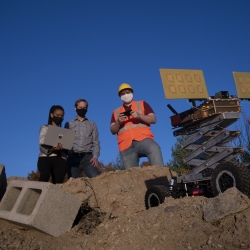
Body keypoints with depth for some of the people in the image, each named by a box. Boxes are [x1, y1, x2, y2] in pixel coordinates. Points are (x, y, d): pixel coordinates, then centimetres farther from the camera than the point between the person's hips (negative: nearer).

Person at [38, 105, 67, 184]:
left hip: (60, 159, 2)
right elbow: (42, 143, 0)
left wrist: (62, 147, -15)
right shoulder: (45, 128, 17)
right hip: (45, 157, -1)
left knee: (58, 182, -12)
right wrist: (52, 147, -21)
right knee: (45, 175, -32)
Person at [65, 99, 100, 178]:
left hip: (88, 157, 0)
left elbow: (96, 142, 11)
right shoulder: (69, 124, 16)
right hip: (73, 157, 1)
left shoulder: (92, 124, 17)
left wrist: (95, 157, -4)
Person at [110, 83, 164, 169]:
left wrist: (139, 116, -10)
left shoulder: (142, 104, 19)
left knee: (154, 149, -36)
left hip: (143, 139, -3)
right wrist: (118, 122, -6)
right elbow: (113, 130, 16)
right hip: (126, 145, 3)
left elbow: (153, 119, 8)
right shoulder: (116, 112, 24)